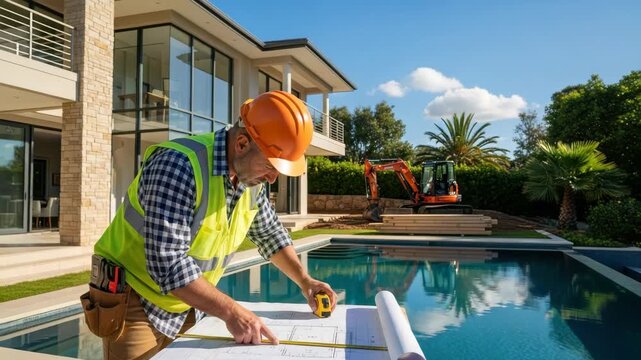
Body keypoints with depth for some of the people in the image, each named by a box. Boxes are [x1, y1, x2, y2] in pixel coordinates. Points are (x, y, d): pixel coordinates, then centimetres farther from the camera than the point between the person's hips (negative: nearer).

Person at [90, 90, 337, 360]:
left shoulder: (251, 177, -6)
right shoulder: (180, 166, -30)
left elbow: (270, 233, 10)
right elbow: (167, 263, -34)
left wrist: (304, 280, 2)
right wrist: (231, 311, -31)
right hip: (136, 302, -6)